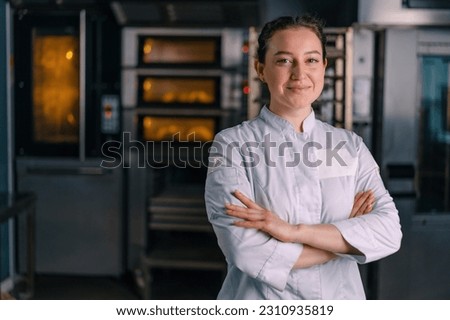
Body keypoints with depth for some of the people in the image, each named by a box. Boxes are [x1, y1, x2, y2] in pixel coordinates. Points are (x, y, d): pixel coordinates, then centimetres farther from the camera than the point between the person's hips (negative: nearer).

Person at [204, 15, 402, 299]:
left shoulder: (350, 145, -2)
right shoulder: (232, 144, -11)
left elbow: (389, 232, -13)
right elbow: (245, 250, -22)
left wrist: (292, 231, -23)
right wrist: (347, 238, -15)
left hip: (341, 296, 3)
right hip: (261, 298, -3)